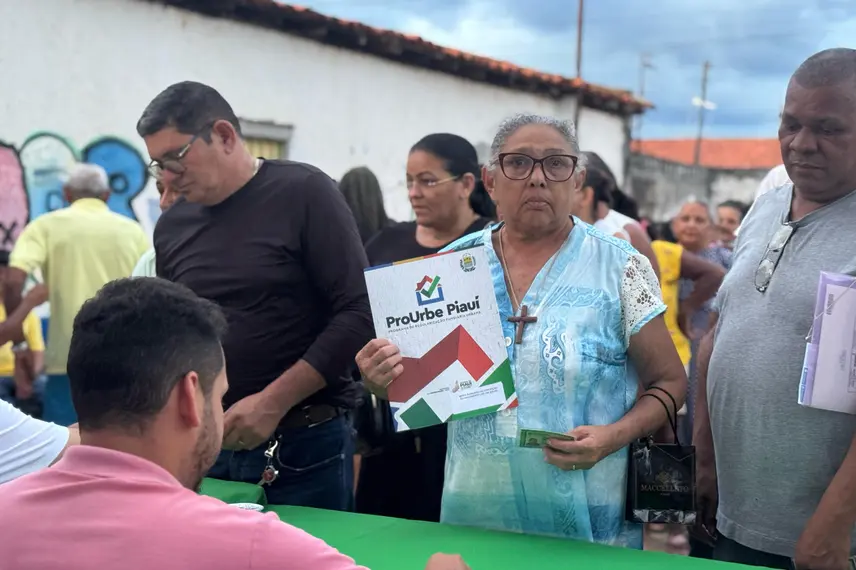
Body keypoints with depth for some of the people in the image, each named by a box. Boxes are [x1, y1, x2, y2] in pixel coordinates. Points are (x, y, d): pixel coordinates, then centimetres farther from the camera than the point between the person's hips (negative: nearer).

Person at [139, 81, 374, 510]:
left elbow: (359, 313, -13)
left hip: (305, 446, -4)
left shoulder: (303, 193, -7)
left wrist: (273, 403, -17)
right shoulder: (172, 227, 8)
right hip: (206, 446, 4)